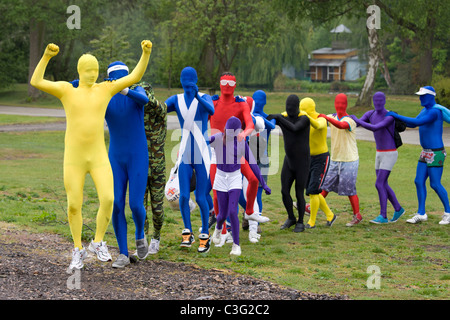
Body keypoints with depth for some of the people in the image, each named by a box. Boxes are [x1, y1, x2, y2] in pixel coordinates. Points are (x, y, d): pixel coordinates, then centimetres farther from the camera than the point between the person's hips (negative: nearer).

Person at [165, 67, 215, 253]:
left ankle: (205, 235, 17)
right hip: (185, 156, 2)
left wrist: (198, 97, -46)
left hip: (202, 156, -2)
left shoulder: (204, 98, -5)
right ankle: (187, 233, 11)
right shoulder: (176, 100, 5)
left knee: (200, 198, -2)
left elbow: (211, 110, -27)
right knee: (183, 195, -7)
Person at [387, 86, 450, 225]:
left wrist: (397, 116, -27)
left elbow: (417, 122, -30)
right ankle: (421, 214, 12)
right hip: (426, 153, 9)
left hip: (436, 154, -9)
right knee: (419, 181, 6)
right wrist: (397, 117, 6)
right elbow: (412, 124, 19)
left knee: (435, 184, -5)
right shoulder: (425, 110, 12)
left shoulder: (435, 112, -20)